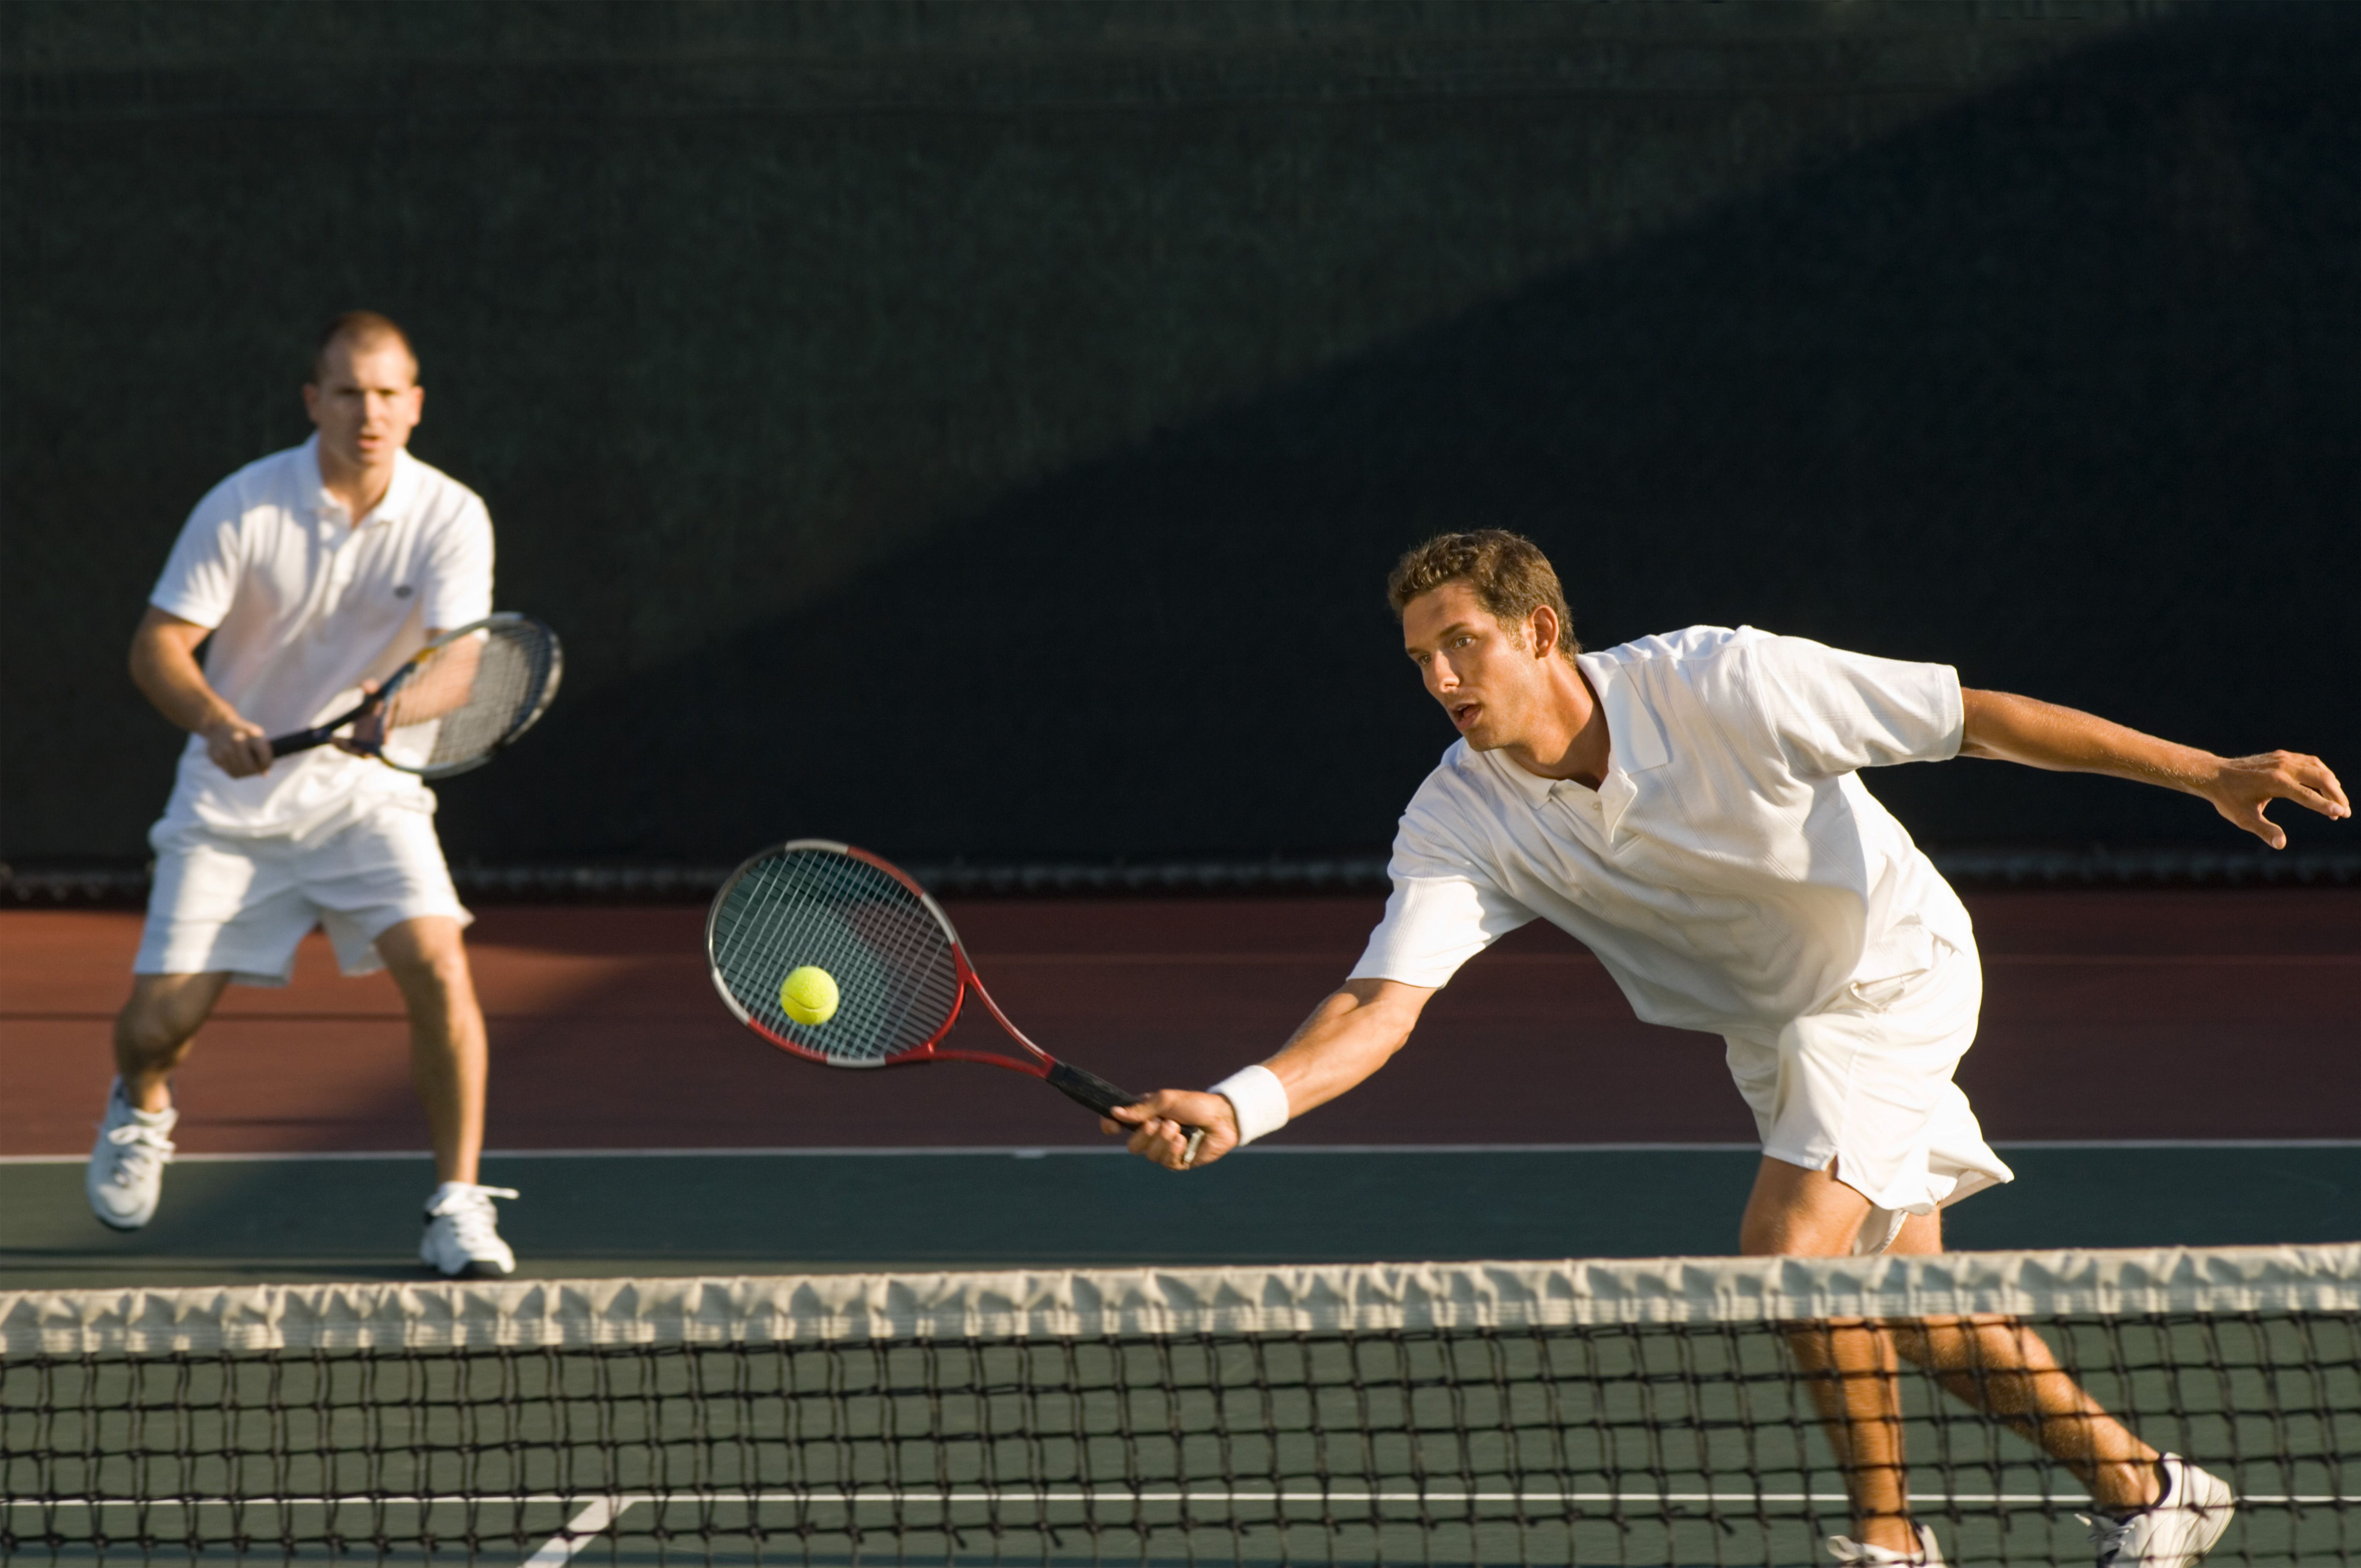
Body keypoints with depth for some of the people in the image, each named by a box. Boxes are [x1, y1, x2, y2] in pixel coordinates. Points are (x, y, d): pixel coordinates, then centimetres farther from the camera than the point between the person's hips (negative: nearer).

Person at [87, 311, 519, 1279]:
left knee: (437, 967, -24)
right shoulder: (243, 507, -12)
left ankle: (459, 1209, -11)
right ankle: (141, 1108, 33)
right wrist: (218, 723, -31)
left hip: (368, 791, 0)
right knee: (157, 1023, -5)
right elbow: (157, 647, -12)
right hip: (232, 800, 0)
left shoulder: (452, 518, -10)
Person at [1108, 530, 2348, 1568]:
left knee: (1790, 1248, -21)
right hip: (1768, 1030, 6)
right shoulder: (1460, 822, -20)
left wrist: (2207, 771, -24)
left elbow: (1976, 716, -24)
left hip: (1893, 969, -6)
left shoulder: (1719, 684, -31)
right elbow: (1383, 1005, -29)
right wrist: (1242, 1105, -48)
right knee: (1904, 1306, 10)